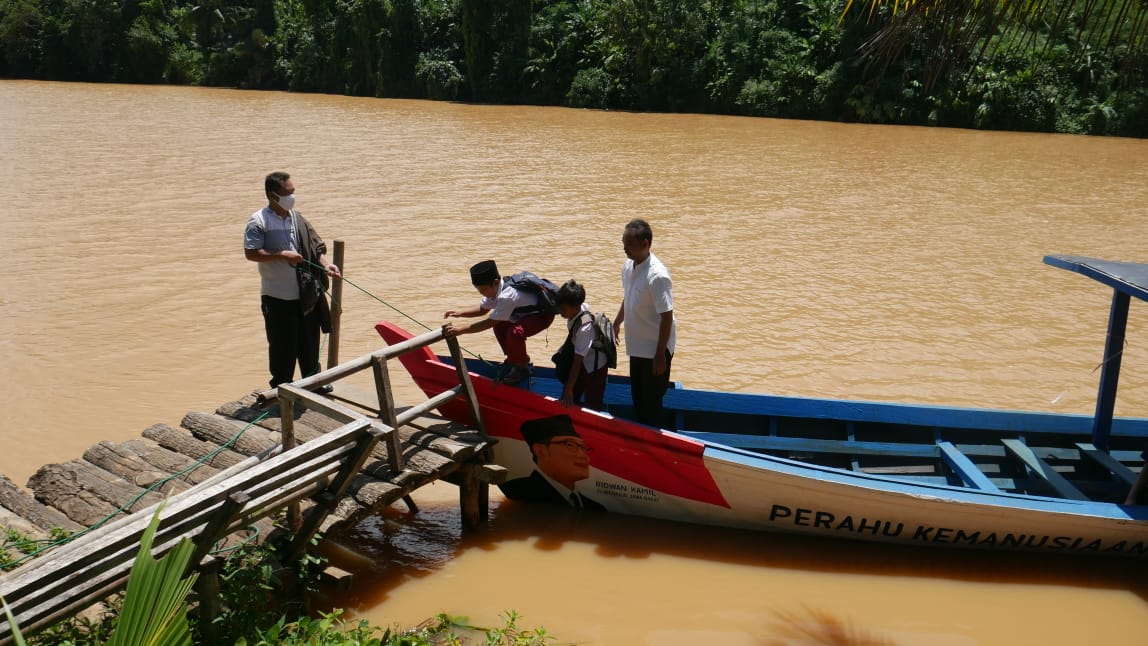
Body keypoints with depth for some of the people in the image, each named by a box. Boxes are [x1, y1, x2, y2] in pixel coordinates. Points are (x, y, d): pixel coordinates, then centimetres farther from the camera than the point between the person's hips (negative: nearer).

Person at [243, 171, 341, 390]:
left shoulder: (297, 218, 7)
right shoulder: (258, 222, -10)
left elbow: (314, 247, 8)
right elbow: (250, 253, -16)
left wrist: (325, 265, -8)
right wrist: (282, 255, -21)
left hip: (306, 293, 5)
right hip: (277, 296, -5)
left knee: (309, 340, 15)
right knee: (283, 344, 4)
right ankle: (281, 387, 20)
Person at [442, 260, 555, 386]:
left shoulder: (507, 296, -35)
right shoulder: (494, 288, -8)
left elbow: (489, 322, -34)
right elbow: (482, 309, 4)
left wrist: (461, 329, -36)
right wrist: (459, 313, -11)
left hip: (543, 314, -10)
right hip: (526, 312, 10)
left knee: (515, 333, -30)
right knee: (499, 326, 11)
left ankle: (522, 367, -4)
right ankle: (514, 359, 27)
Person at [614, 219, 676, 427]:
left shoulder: (657, 275, -26)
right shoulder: (628, 267, -1)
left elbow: (667, 317, -23)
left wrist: (660, 355, -21)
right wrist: (616, 324, 27)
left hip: (655, 349, -8)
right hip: (636, 346, 8)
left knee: (651, 401, 5)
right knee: (637, 396, 21)